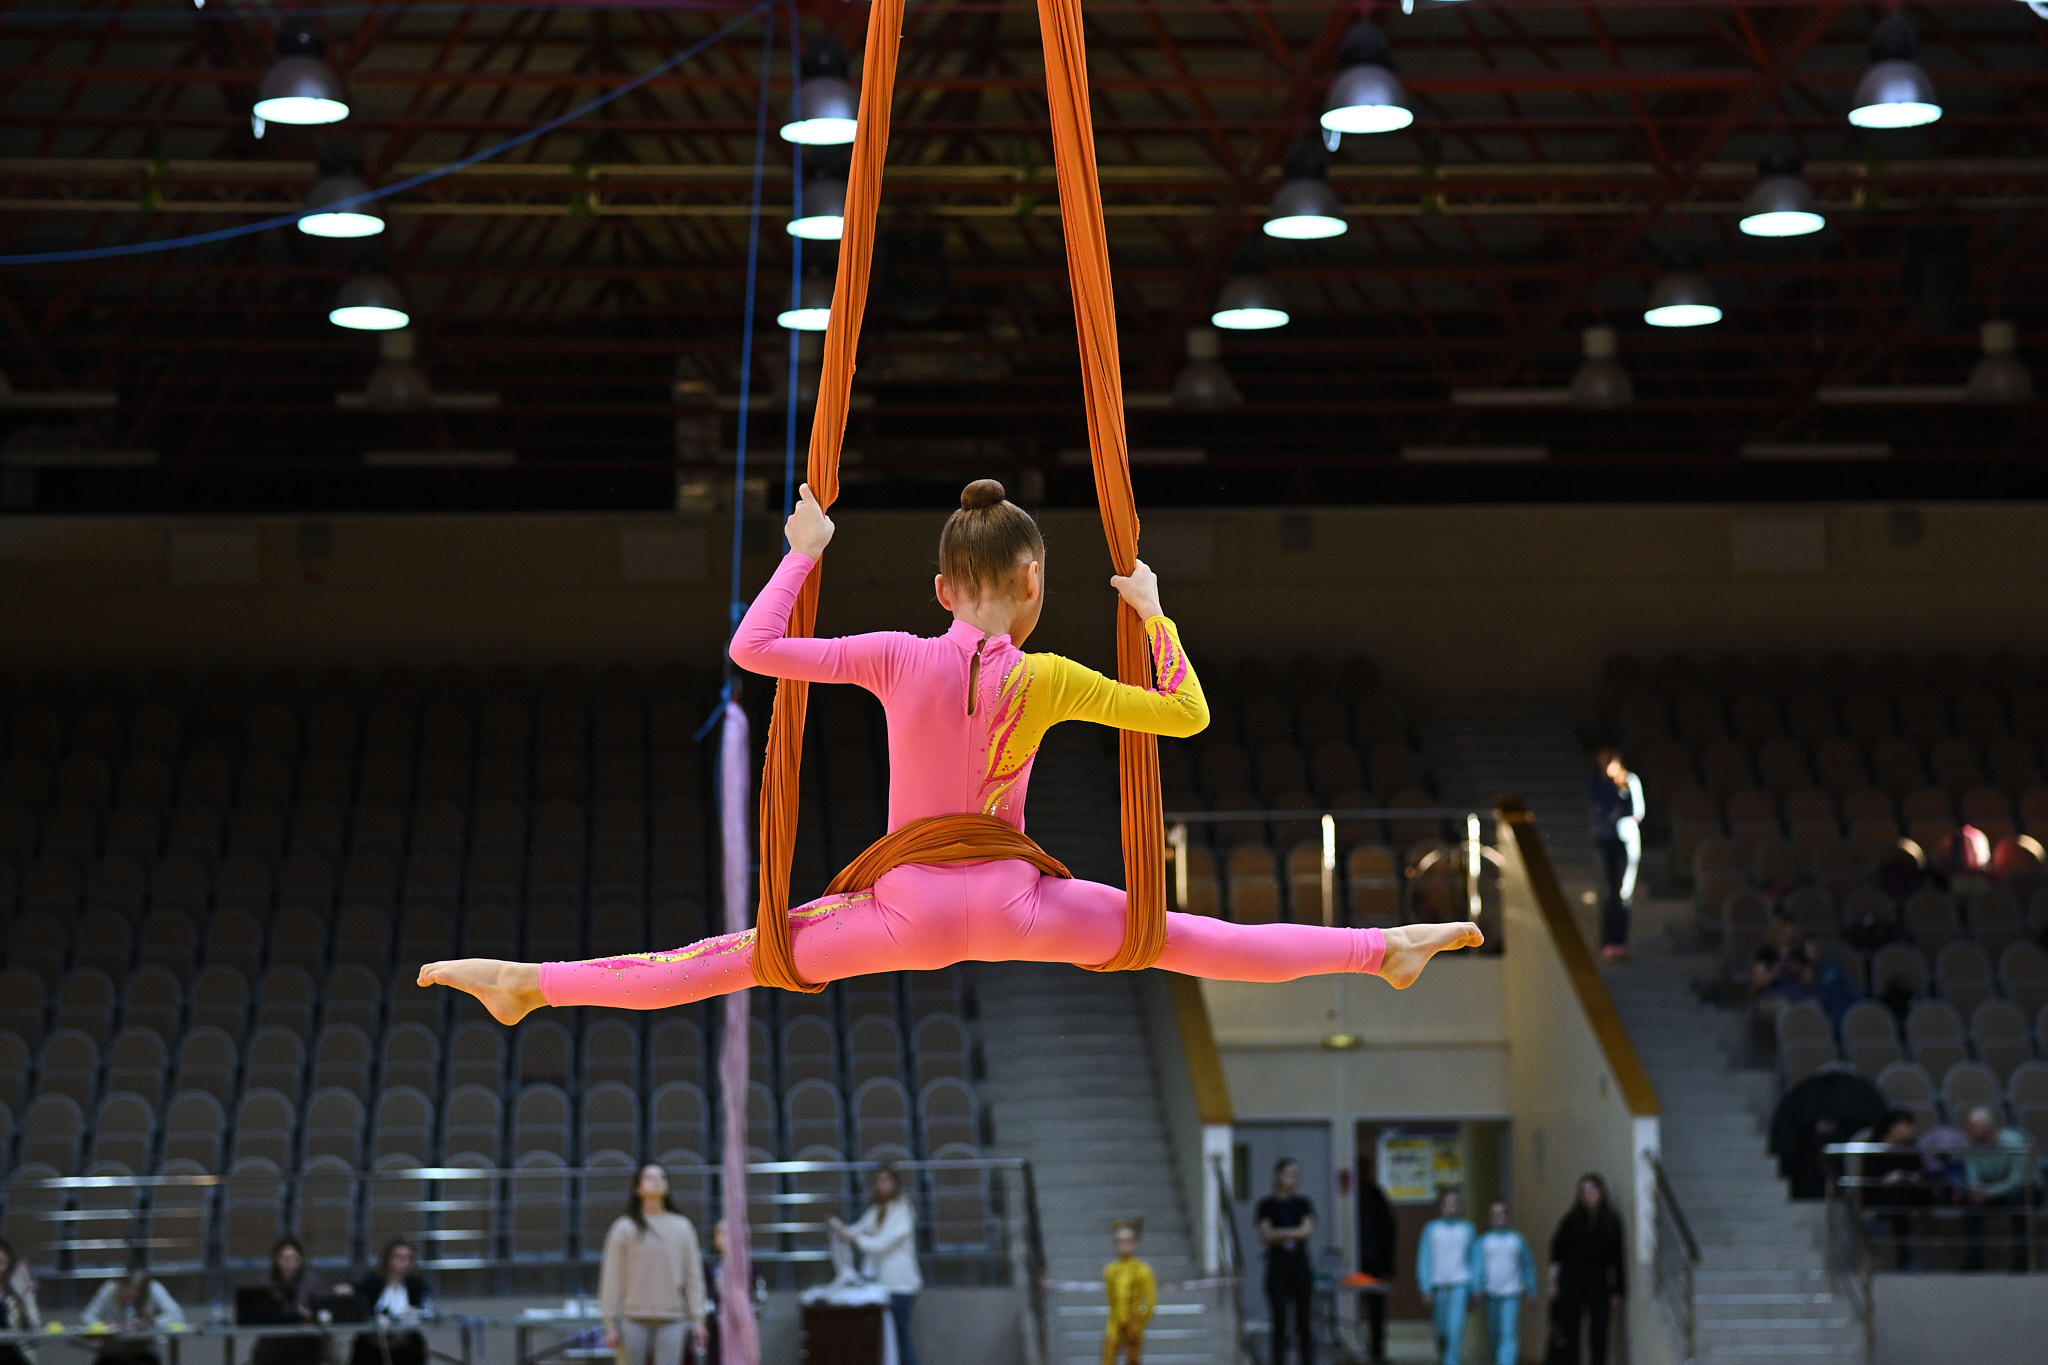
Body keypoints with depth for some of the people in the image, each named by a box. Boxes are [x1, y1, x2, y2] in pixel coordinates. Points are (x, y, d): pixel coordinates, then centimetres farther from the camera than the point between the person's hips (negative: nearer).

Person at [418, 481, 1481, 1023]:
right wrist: (1153, 616, 5)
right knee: (1204, 943, 8)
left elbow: (752, 648, -7)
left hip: (904, 910, 0)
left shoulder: (897, 658, -10)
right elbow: (1187, 714, -5)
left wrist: (803, 552, 4)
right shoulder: (1044, 680, -10)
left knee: (708, 964, 3)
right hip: (1014, 909, 0)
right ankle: (1383, 950, 15)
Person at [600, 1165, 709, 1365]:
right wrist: (610, 1324, -2)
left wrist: (697, 1320, 3)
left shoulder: (682, 1227, 12)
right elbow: (612, 1279, 3)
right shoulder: (624, 1228, 5)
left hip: (672, 1320, 1)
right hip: (633, 1320, -1)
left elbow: (693, 1277, 10)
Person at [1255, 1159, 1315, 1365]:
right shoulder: (1267, 1205, 3)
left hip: (1300, 1265, 2)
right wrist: (1295, 1234, -13)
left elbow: (1308, 1230, -4)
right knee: (1279, 1321, -1)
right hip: (1277, 1265, -2)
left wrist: (1279, 1234, -11)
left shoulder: (1303, 1204, 9)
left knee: (1305, 1321, 0)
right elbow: (1265, 1235, -6)